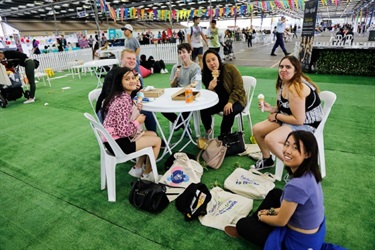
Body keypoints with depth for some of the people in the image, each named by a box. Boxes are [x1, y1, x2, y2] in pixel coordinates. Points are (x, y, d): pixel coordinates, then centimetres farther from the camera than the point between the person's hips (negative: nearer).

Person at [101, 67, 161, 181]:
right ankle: (146, 174, 20)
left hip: (112, 138, 10)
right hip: (117, 143, -10)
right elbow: (124, 130, -29)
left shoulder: (120, 95, 7)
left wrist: (136, 109, -1)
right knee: (157, 141, 1)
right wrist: (138, 121, -12)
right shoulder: (124, 100, -24)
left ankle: (137, 169, 24)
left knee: (153, 134, 19)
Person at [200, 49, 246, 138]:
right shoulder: (206, 75, -4)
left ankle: (224, 136, -8)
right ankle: (208, 131, 9)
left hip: (236, 99, -3)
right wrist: (210, 89, -27)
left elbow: (239, 88, -13)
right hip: (220, 100, 3)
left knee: (229, 112, -33)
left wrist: (230, 102, -26)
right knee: (204, 109, -20)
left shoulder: (230, 68, -15)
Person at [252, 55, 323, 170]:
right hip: (290, 120, 10)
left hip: (306, 125, -10)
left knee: (270, 139, -30)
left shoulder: (296, 88, -27)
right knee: (257, 129, 4)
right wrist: (271, 108, -5)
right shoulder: (283, 83, 3)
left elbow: (299, 120, -28)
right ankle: (267, 159, 24)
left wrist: (276, 116, -15)